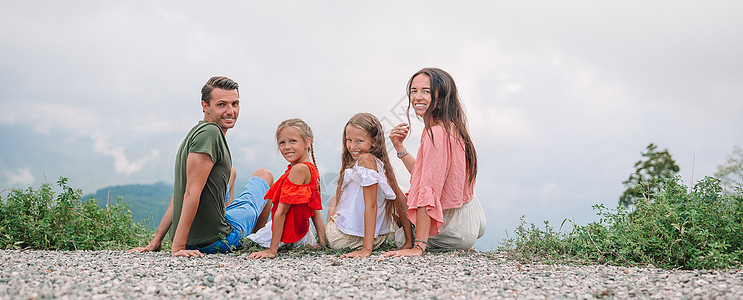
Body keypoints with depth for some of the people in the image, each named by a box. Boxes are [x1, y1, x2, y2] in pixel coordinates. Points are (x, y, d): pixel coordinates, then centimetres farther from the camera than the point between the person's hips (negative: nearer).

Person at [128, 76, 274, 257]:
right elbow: (192, 193, -26)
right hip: (216, 241, -9)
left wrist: (156, 242, 10)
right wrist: (177, 248, -29)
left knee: (230, 172, 35)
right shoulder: (209, 133, -20)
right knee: (264, 175, 16)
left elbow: (180, 195, 11)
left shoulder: (196, 133, 11)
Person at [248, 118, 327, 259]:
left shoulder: (299, 169, -27)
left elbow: (281, 212, -26)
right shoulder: (311, 169, 3)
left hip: (288, 235, -8)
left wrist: (272, 250, -24)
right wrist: (323, 242, 7)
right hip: (302, 230, 8)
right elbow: (316, 212, 5)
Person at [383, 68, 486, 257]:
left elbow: (428, 191, -30)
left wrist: (418, 247, -32)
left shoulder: (437, 133, -25)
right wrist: (399, 147, 7)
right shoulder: (451, 128, 5)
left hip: (455, 226, -9)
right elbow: (424, 175, 14)